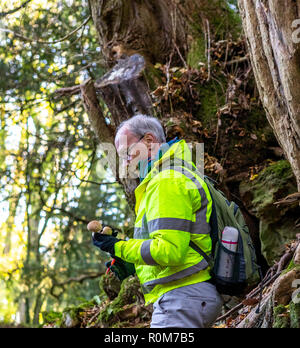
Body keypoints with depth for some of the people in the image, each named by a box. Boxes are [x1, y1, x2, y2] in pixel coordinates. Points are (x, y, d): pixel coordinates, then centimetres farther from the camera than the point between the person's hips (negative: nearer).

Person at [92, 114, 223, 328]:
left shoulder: (167, 182, -11)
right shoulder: (181, 177, 23)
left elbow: (169, 251, -21)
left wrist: (118, 247, -9)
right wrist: (132, 264, 15)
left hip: (183, 295, -11)